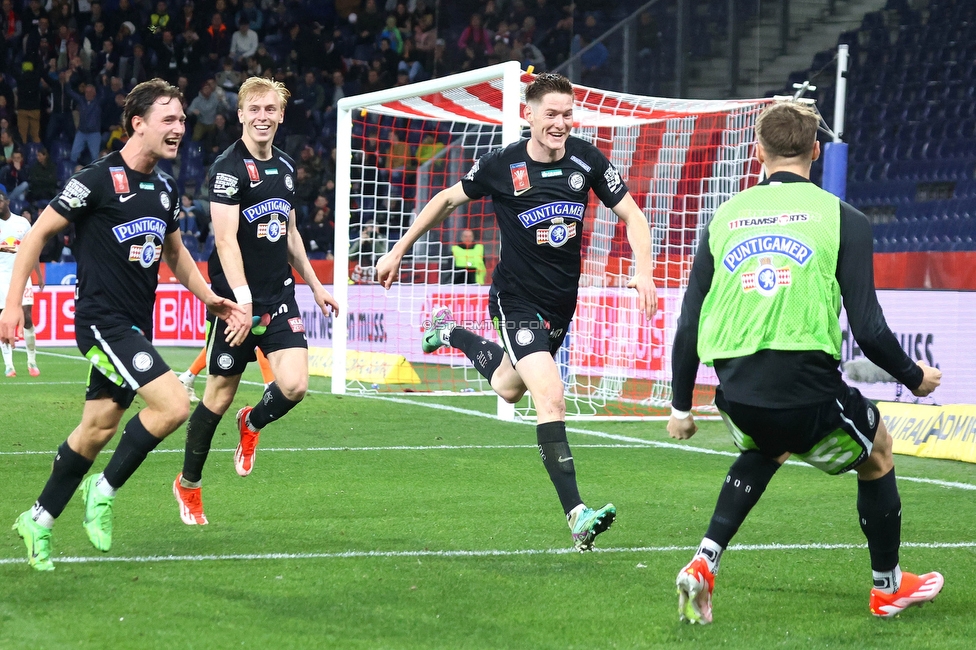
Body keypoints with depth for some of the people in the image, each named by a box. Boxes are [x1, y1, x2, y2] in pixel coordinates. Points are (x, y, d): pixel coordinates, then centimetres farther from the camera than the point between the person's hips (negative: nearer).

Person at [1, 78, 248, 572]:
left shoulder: (163, 188, 10)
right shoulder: (98, 179, -13)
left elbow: (174, 252, 26)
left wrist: (211, 299, 14)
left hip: (136, 326, 8)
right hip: (102, 321, -8)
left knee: (98, 429, 11)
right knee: (173, 405, -19)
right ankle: (105, 490, -2)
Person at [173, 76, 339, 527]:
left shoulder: (285, 167, 12)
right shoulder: (229, 167, -10)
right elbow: (226, 239, -18)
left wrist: (315, 285, 27)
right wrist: (242, 300, -28)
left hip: (280, 297, 5)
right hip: (236, 300, -5)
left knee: (294, 385, -11)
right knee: (220, 395, 1)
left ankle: (252, 424, 23)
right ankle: (188, 485, 20)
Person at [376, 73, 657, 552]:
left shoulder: (587, 161, -7)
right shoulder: (502, 166, -13)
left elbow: (631, 215, 1)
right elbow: (448, 199, 4)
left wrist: (644, 271, -15)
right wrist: (399, 250, 8)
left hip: (562, 301, 5)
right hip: (517, 300, -5)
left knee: (507, 389, 24)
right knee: (551, 399, -20)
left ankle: (453, 335, 53)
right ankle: (576, 515, -24)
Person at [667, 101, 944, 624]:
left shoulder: (724, 218, 13)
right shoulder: (841, 218, 3)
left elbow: (688, 327, 11)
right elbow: (867, 328, -2)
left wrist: (680, 406, 23)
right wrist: (915, 378, 16)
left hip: (737, 394, 4)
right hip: (808, 389, -4)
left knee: (764, 450, 37)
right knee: (877, 453, 27)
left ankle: (705, 563, 19)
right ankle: (887, 587, 38)